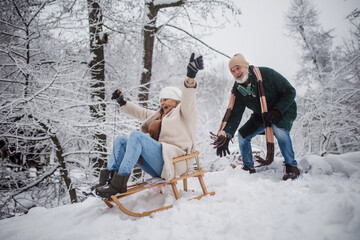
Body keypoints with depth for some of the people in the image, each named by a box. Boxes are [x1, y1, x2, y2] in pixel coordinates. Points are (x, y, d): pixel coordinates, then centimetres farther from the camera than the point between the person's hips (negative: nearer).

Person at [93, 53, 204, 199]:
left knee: (136, 135, -27)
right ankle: (107, 178, -13)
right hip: (156, 166, 9)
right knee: (120, 141, 6)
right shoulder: (159, 115, 31)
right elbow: (142, 113, 42)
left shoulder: (183, 112, 7)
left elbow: (187, 99, -14)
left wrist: (191, 76, -32)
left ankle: (119, 182, -32)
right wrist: (123, 103, 43)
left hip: (172, 161, -9)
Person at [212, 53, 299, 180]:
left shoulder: (266, 74, -27)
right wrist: (226, 135, -29)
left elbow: (290, 91, -21)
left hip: (284, 109, -6)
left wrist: (277, 111, -32)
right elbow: (235, 114, -15)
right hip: (262, 115, 6)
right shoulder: (238, 90, -12)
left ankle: (292, 167, -19)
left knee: (278, 129, -35)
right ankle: (249, 168, 15)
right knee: (243, 134, -4)